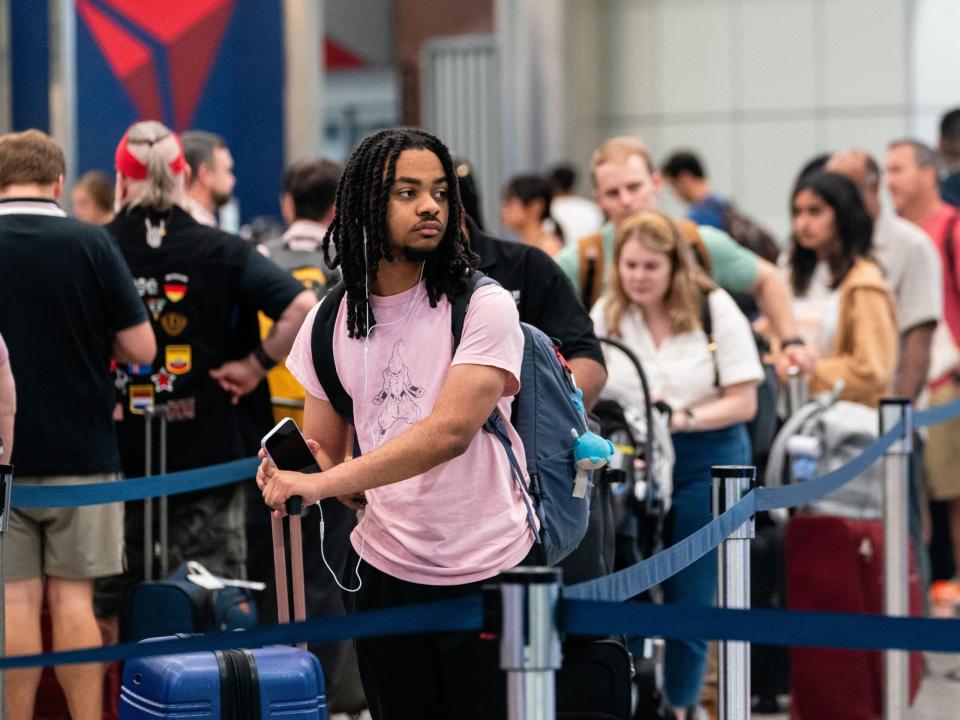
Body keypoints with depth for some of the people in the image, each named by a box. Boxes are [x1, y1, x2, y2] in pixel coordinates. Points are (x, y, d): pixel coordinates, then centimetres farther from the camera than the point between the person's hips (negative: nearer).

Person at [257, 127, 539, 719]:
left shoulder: (484, 306, -10)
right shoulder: (328, 323, 4)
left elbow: (451, 428, -23)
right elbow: (326, 454, 10)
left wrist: (324, 482, -29)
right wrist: (295, 474, -15)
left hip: (491, 575, -3)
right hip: (385, 575, 4)